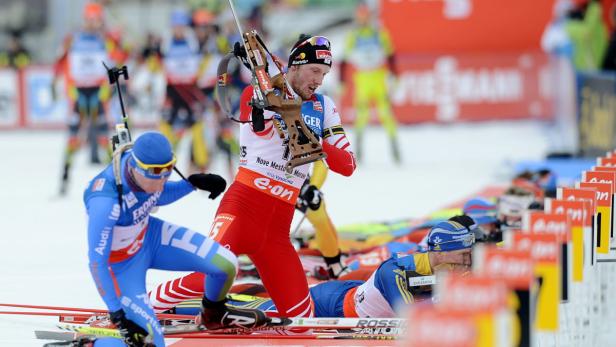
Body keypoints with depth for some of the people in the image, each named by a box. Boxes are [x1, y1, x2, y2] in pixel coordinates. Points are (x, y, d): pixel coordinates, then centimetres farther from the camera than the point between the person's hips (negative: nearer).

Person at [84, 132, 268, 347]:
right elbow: (96, 261, -32)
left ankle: (215, 314, 31)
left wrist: (193, 183, -8)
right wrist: (116, 313, -31)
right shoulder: (105, 200, -40)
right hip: (121, 264, -7)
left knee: (226, 264, -2)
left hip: (149, 235, 7)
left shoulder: (150, 164, -19)